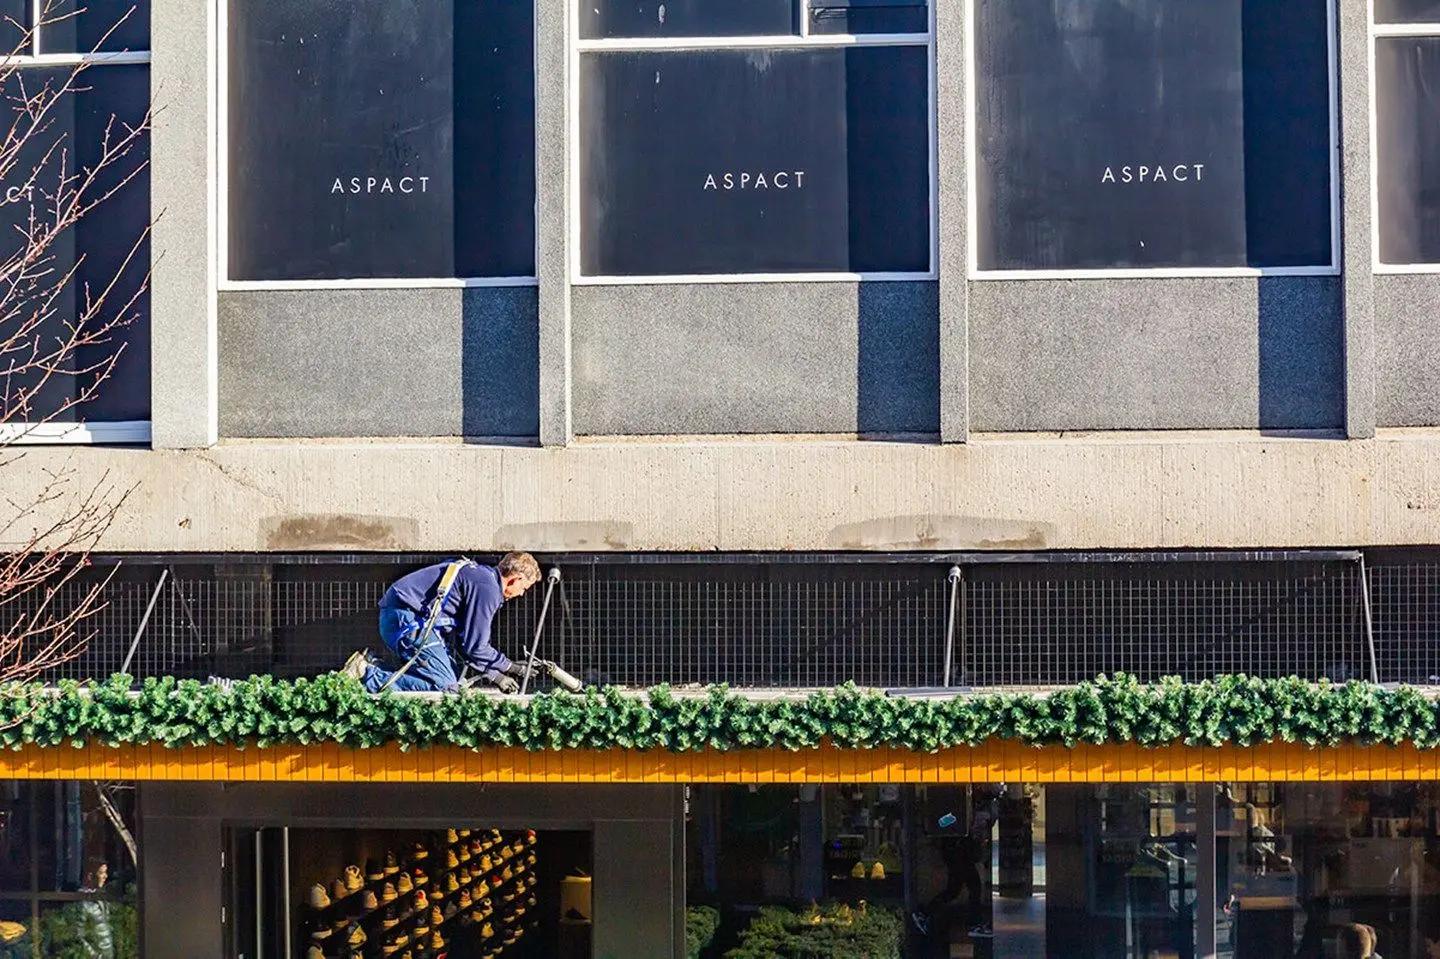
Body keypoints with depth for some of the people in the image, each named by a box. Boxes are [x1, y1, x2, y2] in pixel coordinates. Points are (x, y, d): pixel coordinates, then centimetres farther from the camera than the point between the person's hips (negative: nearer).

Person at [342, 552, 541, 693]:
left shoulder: (479, 574, 21)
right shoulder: (486, 588, -12)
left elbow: (471, 639, 24)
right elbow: (474, 647, -11)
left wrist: (493, 674, 16)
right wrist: (508, 667, 4)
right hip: (408, 620, -11)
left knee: (453, 677, 9)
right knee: (444, 686, -16)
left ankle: (371, 666, 5)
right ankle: (368, 677, -19)